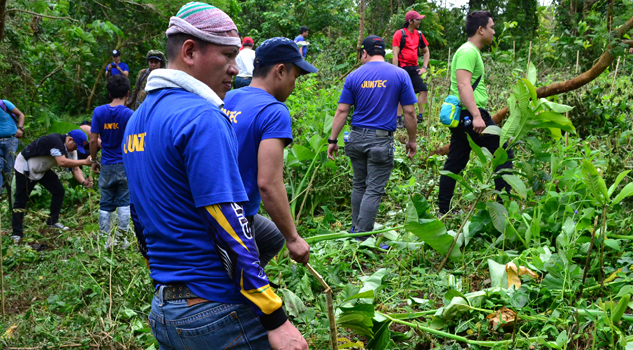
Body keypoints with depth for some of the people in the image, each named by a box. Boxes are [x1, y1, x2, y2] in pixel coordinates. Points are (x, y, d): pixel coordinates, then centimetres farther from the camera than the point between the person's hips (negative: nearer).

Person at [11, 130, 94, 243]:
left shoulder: (70, 149, -5)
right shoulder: (55, 141, -32)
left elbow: (75, 169, -8)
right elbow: (62, 162, -44)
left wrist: (84, 182, -26)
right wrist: (84, 162, -41)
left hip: (42, 169, 9)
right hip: (25, 168, -9)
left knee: (59, 191, 2)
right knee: (21, 200, -5)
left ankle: (52, 221, 16)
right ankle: (17, 234, 2)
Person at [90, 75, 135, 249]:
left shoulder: (99, 112, -3)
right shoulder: (129, 114, -10)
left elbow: (93, 140, -3)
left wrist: (93, 160, 10)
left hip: (106, 166, 2)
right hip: (125, 165, -2)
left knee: (105, 204, 11)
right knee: (124, 202, 9)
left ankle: (107, 239, 14)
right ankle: (122, 238, 9)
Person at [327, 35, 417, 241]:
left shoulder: (354, 76, 2)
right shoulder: (400, 75, -2)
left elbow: (342, 111, -1)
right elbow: (409, 112, -3)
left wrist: (333, 140, 4)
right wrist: (412, 140, 7)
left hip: (357, 137, 3)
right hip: (382, 140, -3)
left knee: (359, 185, 18)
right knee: (374, 190, 0)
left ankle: (356, 229, 28)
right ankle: (362, 237, 0)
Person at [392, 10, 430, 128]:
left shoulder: (419, 35, 12)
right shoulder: (400, 33, -6)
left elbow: (426, 52, 23)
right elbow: (395, 54, -10)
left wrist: (424, 67, 10)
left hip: (414, 68, 6)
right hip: (402, 67, -6)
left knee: (423, 89, -5)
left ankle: (420, 117, 2)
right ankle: (399, 120, 4)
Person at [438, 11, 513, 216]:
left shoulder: (468, 51, 19)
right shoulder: (469, 52, -13)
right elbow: (463, 85, -25)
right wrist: (477, 116, -32)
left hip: (463, 116, 10)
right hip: (471, 115, -10)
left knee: (454, 164, 10)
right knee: (504, 154, 0)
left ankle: (443, 211, 14)